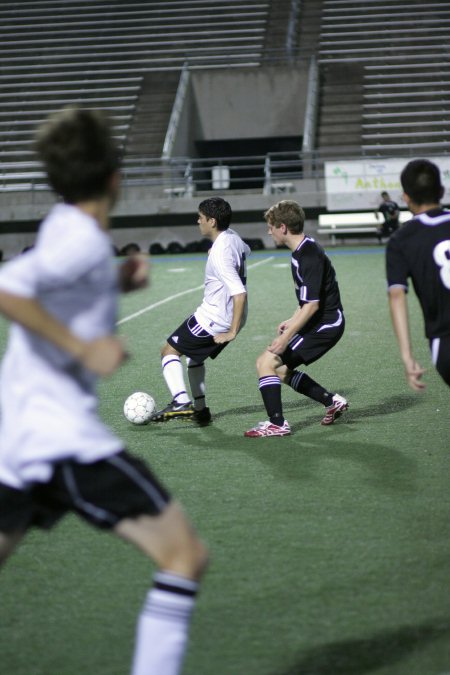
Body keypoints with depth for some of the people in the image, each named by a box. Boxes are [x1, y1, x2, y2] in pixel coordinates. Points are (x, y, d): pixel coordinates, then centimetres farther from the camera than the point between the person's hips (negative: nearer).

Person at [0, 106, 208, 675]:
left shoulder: (64, 228, 12)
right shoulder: (83, 240, -14)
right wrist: (85, 347, -22)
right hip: (60, 431, -9)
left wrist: (117, 283, 12)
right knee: (185, 554, -5)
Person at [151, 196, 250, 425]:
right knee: (194, 354, 26)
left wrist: (232, 332, -28)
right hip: (229, 318, 10)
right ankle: (200, 410, 25)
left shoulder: (220, 255, -27)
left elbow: (239, 293, -32)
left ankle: (181, 402, -18)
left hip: (213, 319, -9)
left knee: (169, 351, -1)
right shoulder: (232, 237, 1)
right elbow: (246, 252, 28)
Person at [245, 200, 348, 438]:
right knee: (281, 370, 16)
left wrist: (286, 338, -24)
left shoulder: (308, 257, -22)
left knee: (266, 362, -12)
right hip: (321, 322, 10)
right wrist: (293, 321, 20)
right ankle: (332, 401, 22)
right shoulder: (301, 250, 10)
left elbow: (311, 305, -25)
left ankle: (277, 424, -10)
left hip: (325, 324, -10)